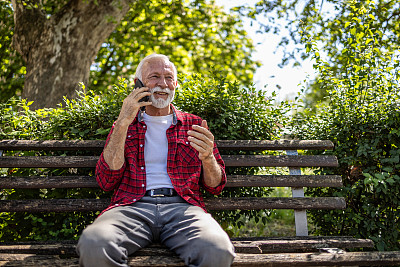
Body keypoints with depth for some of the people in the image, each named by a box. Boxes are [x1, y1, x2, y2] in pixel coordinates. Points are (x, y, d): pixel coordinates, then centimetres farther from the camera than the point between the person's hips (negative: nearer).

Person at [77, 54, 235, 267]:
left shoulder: (193, 125, 21)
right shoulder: (124, 125, 21)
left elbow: (216, 187, 17)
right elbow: (106, 181, 6)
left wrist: (208, 157, -6)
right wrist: (123, 123, 1)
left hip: (181, 207, 0)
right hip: (133, 207, 1)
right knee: (93, 245, -34)